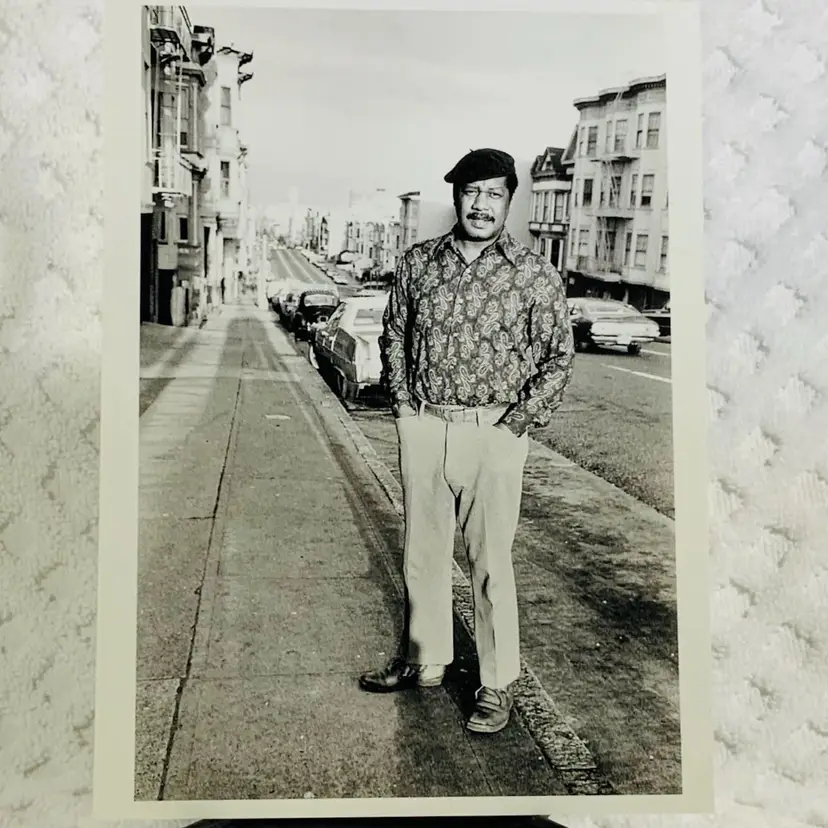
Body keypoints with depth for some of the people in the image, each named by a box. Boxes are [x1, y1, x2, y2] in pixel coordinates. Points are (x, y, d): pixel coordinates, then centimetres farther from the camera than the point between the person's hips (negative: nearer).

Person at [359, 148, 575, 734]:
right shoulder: (419, 262, 6)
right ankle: (424, 660, 33)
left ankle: (498, 685, 16)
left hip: (492, 433, -4)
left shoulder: (534, 274, -4)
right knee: (422, 550, 15)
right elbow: (393, 334, 16)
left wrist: (518, 422, -8)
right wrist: (403, 402, 6)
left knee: (491, 561, 2)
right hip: (422, 426, 4)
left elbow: (558, 357, -1)